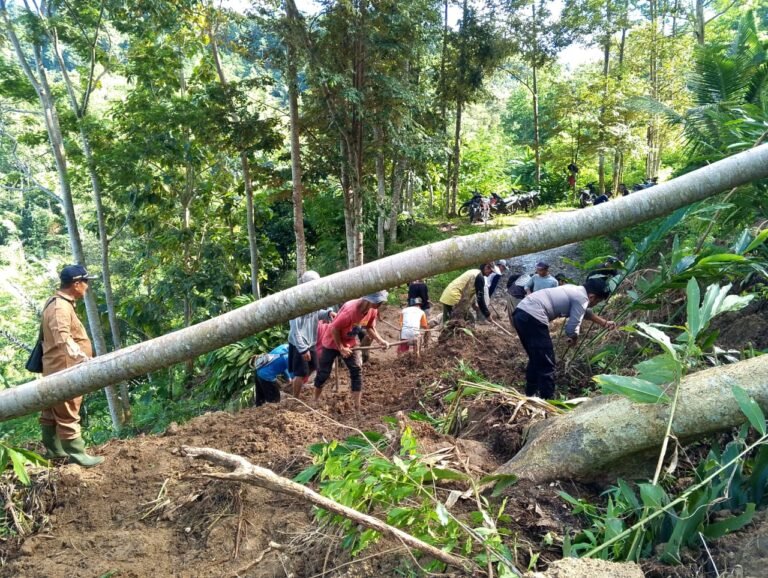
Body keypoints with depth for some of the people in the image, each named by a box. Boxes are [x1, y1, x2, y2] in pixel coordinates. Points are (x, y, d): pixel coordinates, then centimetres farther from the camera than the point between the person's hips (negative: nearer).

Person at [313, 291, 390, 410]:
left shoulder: (373, 311, -14)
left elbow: (370, 328, 2)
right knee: (323, 373, 6)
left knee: (357, 371, -3)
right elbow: (334, 329, -28)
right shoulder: (351, 309, -37)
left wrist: (381, 341, -15)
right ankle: (315, 402, 29)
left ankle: (357, 408, 1)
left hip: (349, 343, 6)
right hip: (332, 342, -6)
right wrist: (341, 348, -20)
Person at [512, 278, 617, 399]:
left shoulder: (574, 290, 24)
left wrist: (605, 323, 45)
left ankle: (530, 396, 34)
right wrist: (574, 338, 17)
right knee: (546, 364, -1)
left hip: (520, 313, 10)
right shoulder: (582, 298, -4)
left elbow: (585, 311, 41)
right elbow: (571, 329, -5)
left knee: (536, 359, 24)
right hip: (532, 318, -10)